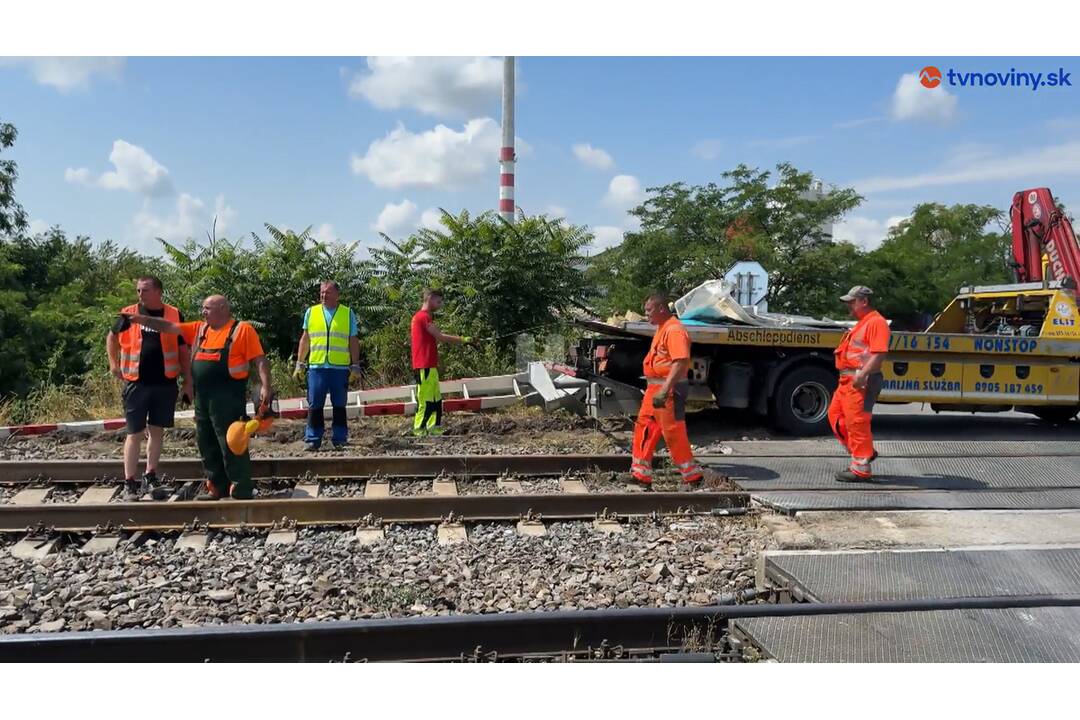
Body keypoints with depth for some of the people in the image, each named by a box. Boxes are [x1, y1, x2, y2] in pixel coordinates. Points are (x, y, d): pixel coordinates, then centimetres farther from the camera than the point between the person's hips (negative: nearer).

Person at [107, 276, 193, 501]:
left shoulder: (174, 315, 2)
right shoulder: (129, 314, 3)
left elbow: (183, 350, 6)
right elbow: (111, 337, 19)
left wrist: (188, 382, 4)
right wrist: (113, 364, 8)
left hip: (165, 383, 1)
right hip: (136, 383, -1)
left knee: (157, 430, 11)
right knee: (135, 433, 2)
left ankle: (150, 477, 23)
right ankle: (130, 483, 7)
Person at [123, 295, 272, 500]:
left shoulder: (242, 329, -4)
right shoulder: (199, 329, 17)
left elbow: (260, 360, -10)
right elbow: (169, 326, 17)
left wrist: (265, 386, -19)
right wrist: (142, 319, 7)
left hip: (228, 398, -8)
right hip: (202, 398, 8)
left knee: (231, 444, -7)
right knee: (207, 444, 12)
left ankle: (243, 491, 0)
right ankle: (217, 487, 22)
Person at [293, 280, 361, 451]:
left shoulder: (348, 313, 7)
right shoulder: (311, 312, 10)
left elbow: (353, 342, 8)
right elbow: (305, 340, 15)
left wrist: (355, 366, 3)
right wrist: (300, 364, 11)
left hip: (340, 368, -1)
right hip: (316, 367, 1)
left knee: (339, 406, 4)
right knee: (315, 405, 1)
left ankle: (339, 439, 12)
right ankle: (313, 440, 9)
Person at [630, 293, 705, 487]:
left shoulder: (674, 330, -17)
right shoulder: (662, 328, 15)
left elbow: (680, 362, -27)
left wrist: (664, 391, -33)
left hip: (669, 388, -10)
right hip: (655, 387, 11)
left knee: (673, 432, -4)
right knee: (643, 427, 12)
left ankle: (692, 474, 8)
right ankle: (640, 473, 19)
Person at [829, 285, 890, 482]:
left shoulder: (876, 322, -12)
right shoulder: (861, 323, 21)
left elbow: (879, 354, -22)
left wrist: (862, 374, -30)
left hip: (862, 381, -11)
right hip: (848, 379, 11)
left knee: (856, 421, -8)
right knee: (836, 414, 16)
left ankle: (861, 469, 0)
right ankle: (865, 451, 24)